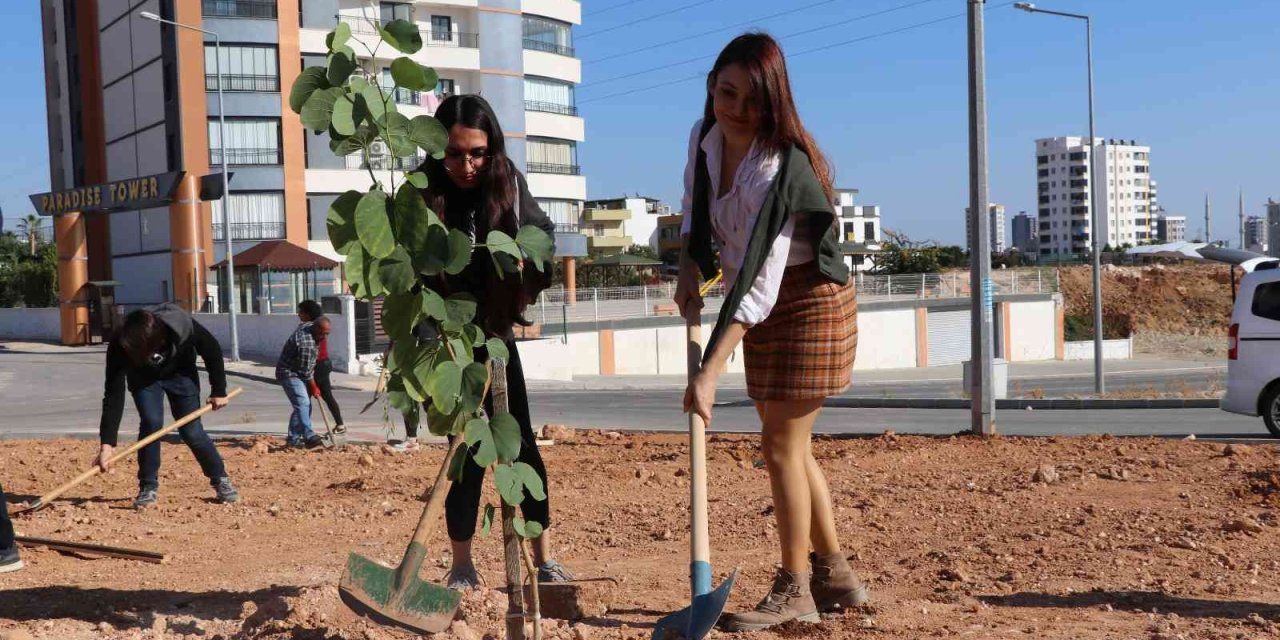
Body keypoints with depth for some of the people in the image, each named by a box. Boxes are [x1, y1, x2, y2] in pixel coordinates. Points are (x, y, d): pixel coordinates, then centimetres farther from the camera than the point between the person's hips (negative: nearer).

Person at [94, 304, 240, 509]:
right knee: (151, 423, -20)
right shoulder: (120, 346, -39)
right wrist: (107, 443, -40)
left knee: (191, 430, -6)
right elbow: (114, 395, -37)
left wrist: (219, 390, -12)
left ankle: (221, 480, 12)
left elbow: (213, 350, -20)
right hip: (143, 378, 0)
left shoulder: (183, 326, -40)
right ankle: (148, 487, -4)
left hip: (180, 373, 0)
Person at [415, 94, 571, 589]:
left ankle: (543, 559, 11)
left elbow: (541, 233, 10)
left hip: (496, 335, 3)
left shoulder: (508, 184, -7)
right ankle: (462, 567, 8)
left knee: (522, 446, 2)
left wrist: (527, 289, -3)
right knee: (469, 452, -6)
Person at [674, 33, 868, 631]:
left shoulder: (776, 170, -29)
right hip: (768, 312, 9)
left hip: (808, 304, -8)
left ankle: (794, 589, 12)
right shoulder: (706, 137, -4)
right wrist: (688, 269, 4)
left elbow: (758, 286, -34)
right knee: (790, 447, 14)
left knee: (781, 447, -4)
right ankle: (835, 575, 28)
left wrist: (709, 373, -37)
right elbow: (696, 202, 18)